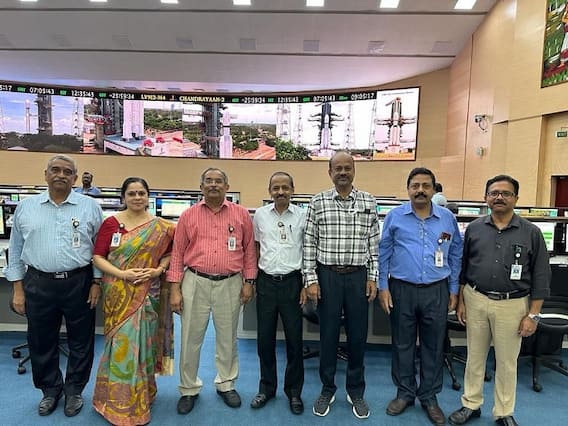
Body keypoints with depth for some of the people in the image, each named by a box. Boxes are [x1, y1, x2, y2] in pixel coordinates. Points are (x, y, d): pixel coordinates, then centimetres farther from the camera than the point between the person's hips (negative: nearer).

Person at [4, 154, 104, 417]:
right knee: (41, 341, 14)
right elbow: (16, 250, 8)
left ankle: (74, 390, 31)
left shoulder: (90, 207, -1)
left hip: (79, 283, -1)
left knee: (80, 341, 10)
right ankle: (50, 390, 36)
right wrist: (18, 289, 4)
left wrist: (97, 283, -3)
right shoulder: (26, 207, 5)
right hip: (38, 284, 2)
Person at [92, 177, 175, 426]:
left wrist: (158, 270, -12)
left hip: (148, 293, 1)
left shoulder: (161, 227, 2)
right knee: (122, 342, 2)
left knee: (143, 341, 9)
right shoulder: (111, 223, -2)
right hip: (119, 293, -1)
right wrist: (122, 274, -16)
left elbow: (169, 252, 6)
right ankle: (119, 401, 21)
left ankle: (143, 395, 31)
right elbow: (98, 257, -4)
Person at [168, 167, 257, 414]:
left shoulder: (241, 214, 2)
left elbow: (249, 250, 6)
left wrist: (248, 282, 2)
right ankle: (189, 389, 28)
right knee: (190, 338, 9)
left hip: (230, 284, 0)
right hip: (195, 282, 0)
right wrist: (175, 288, -2)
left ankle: (226, 385, 33)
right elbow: (178, 253, 3)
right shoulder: (189, 215, 2)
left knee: (227, 338, 13)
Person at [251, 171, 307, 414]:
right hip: (266, 282, 2)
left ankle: (294, 391, 25)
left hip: (292, 282, -2)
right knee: (265, 338, 11)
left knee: (294, 338, 6)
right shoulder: (260, 215, 3)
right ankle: (267, 387, 30)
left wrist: (306, 284, -3)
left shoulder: (302, 216, -2)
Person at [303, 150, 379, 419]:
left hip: (358, 276, 1)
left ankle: (355, 391, 30)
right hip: (327, 275, -1)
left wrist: (373, 277, 1)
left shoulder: (368, 202, 4)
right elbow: (309, 243, -1)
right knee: (328, 334, 10)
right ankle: (327, 389, 29)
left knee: (357, 335, 10)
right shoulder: (318, 202, -1)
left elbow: (374, 243, 5)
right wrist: (311, 279, -6)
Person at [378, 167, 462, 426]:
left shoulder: (447, 218, 3)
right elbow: (384, 253, 1)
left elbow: (455, 255, 9)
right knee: (403, 344, 11)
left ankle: (429, 397, 29)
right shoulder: (395, 216, -2)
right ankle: (405, 393, 29)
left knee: (433, 345, 12)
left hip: (437, 291, 1)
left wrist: (453, 290, 7)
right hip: (402, 289, -1)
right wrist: (383, 287, -4)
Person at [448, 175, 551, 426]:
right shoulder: (474, 229, 2)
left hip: (512, 305, -1)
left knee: (507, 362, 11)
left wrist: (533, 315, -5)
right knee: (475, 357, 14)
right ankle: (471, 405, 30)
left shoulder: (531, 233, -3)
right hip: (476, 300, 2)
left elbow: (541, 278, -2)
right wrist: (461, 302, 7)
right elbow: (463, 268, 8)